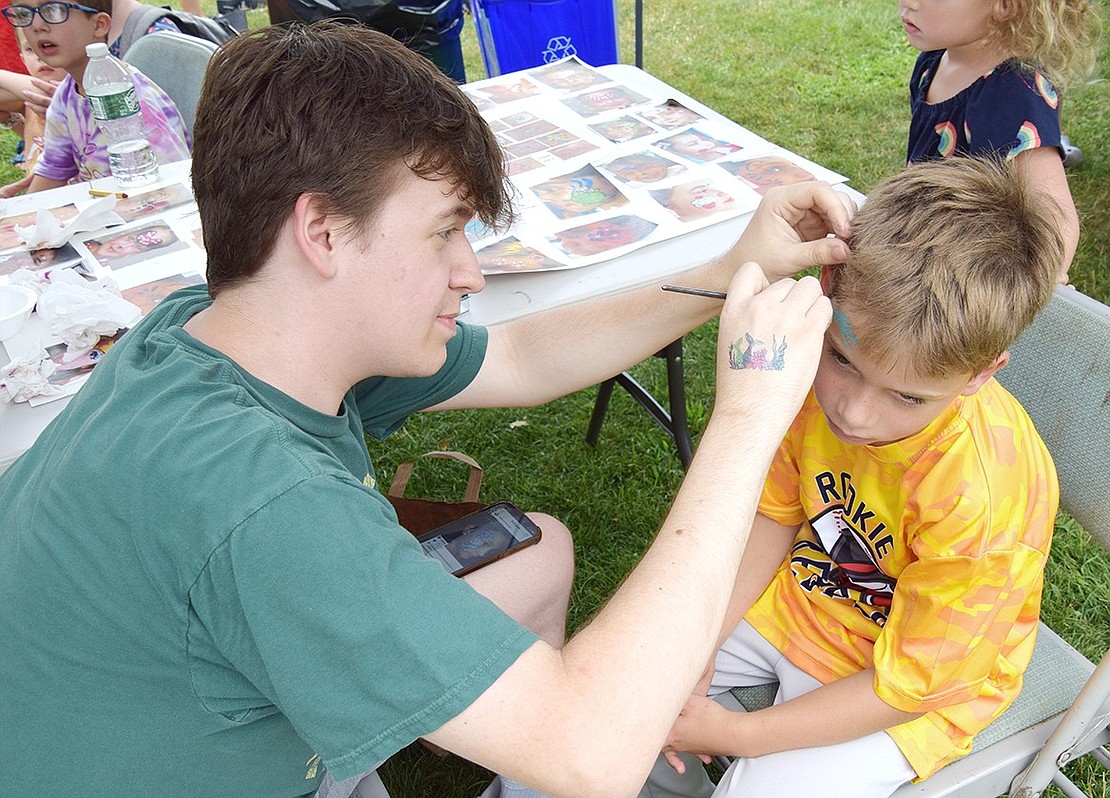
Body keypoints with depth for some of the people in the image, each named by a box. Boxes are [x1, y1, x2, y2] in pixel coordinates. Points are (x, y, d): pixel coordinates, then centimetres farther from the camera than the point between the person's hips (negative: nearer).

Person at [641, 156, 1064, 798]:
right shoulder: (823, 368, -21)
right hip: (799, 596, 5)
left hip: (917, 683, -4)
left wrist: (738, 734, -19)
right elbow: (777, 515, -3)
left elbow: (906, 684, -22)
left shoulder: (979, 496, -36)